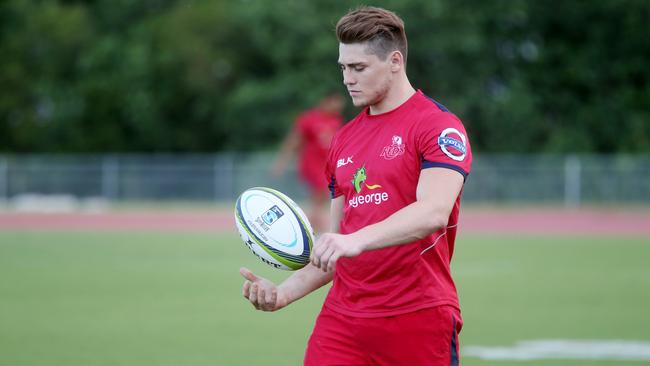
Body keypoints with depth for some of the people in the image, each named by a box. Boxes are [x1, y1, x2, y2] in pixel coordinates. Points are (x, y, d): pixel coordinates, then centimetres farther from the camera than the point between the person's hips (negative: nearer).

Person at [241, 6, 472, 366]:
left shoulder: (439, 126, -5)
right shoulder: (343, 140, 16)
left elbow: (433, 213, -23)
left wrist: (357, 239, -35)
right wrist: (283, 292, 5)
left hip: (418, 319, -5)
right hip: (341, 318, 5)